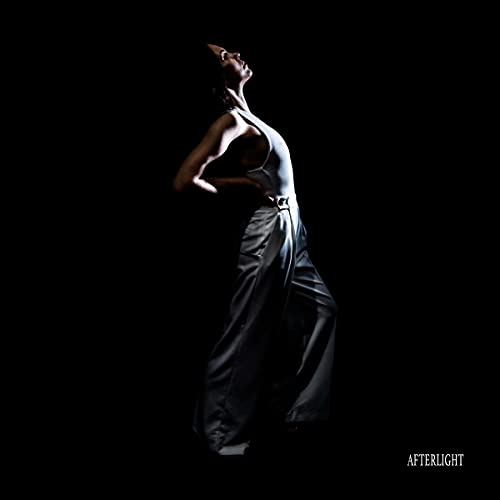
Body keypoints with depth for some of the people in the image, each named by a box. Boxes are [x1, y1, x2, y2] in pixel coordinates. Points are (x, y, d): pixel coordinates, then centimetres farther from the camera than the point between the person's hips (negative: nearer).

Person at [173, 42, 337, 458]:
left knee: (321, 310, 17)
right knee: (249, 331, -2)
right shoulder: (229, 121, -18)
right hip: (269, 231, -10)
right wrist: (239, 187, -12)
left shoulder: (243, 115, 9)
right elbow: (185, 181, -26)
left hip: (288, 229, 10)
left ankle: (296, 403, 27)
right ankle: (223, 431, 11)